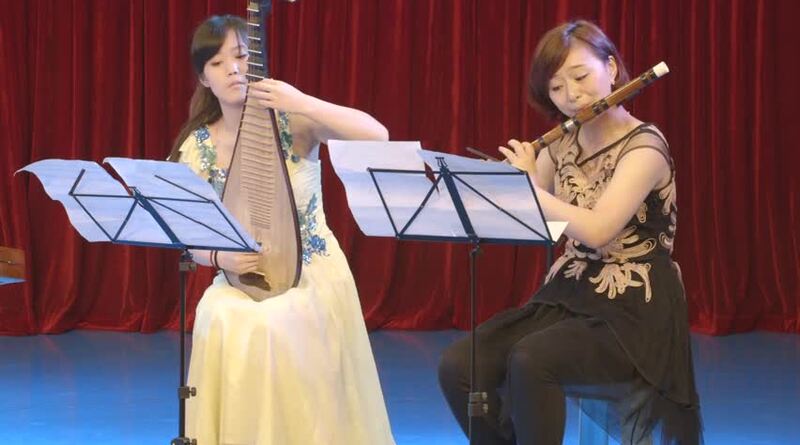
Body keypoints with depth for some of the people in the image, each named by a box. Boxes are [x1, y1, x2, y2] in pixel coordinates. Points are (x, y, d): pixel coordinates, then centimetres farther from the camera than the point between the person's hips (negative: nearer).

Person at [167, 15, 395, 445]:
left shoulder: (291, 121, -9)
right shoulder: (197, 148, 0)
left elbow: (377, 136, -23)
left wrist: (302, 103, -31)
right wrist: (220, 257, -19)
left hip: (314, 276, -2)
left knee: (269, 327, -30)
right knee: (219, 322, -28)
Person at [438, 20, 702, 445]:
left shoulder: (644, 147, -14)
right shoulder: (563, 144, 7)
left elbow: (596, 231, -28)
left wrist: (528, 182, -18)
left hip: (632, 314, -7)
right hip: (567, 297, 7)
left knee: (529, 361, -33)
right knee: (458, 366, -13)